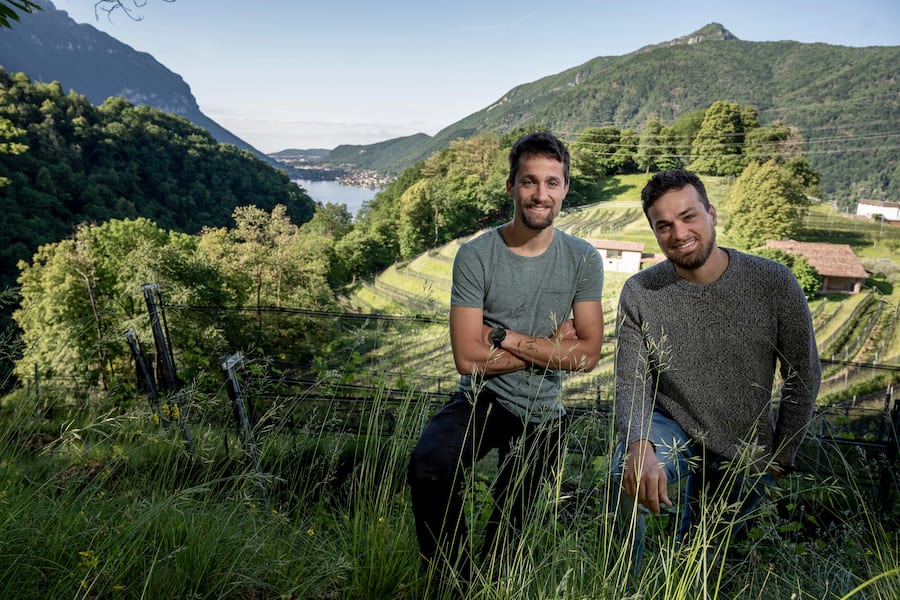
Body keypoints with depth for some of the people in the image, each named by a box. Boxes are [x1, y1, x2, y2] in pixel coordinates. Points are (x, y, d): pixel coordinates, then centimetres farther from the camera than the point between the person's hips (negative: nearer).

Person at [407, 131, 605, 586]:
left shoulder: (583, 259, -6)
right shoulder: (475, 256, -13)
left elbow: (588, 354, -11)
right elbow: (468, 358, -17)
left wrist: (508, 338, -18)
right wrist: (550, 346, -13)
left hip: (541, 414, 3)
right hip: (481, 399, -2)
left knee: (508, 532, 16)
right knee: (429, 465, -32)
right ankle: (453, 583, -9)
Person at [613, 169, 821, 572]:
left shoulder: (773, 282, -15)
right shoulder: (639, 293, -14)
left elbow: (803, 375, -4)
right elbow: (631, 383, -17)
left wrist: (781, 457, -1)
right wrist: (639, 444, -38)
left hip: (744, 458, 1)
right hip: (670, 429, -1)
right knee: (628, 483, -33)